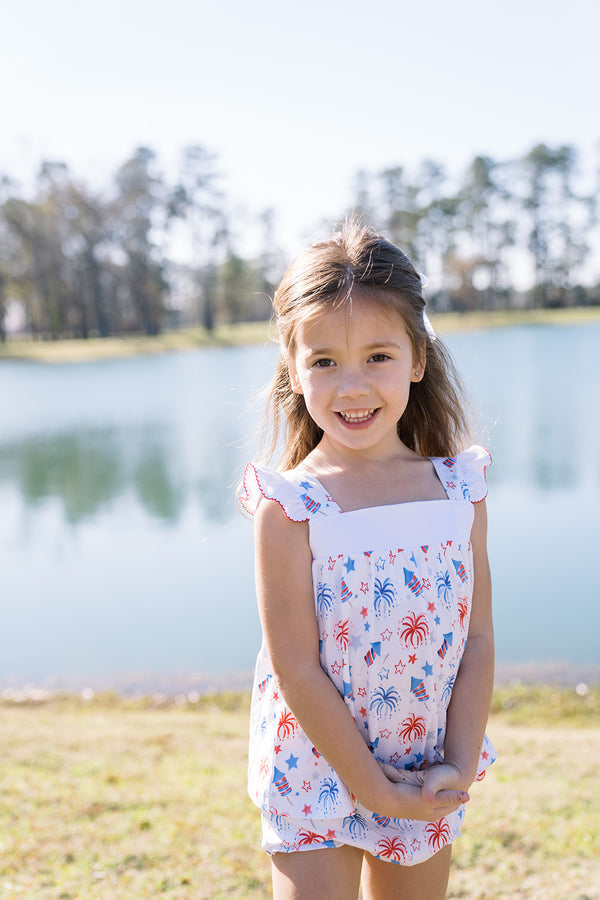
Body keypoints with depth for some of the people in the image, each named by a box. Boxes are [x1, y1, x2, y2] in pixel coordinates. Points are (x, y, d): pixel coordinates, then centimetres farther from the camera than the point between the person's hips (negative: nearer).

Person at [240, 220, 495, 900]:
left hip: (431, 786, 4)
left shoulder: (459, 490, -5)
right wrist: (375, 789, -14)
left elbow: (478, 638, -2)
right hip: (318, 776, -3)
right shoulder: (290, 506, -17)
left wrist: (459, 766, -8)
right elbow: (296, 668, -16)